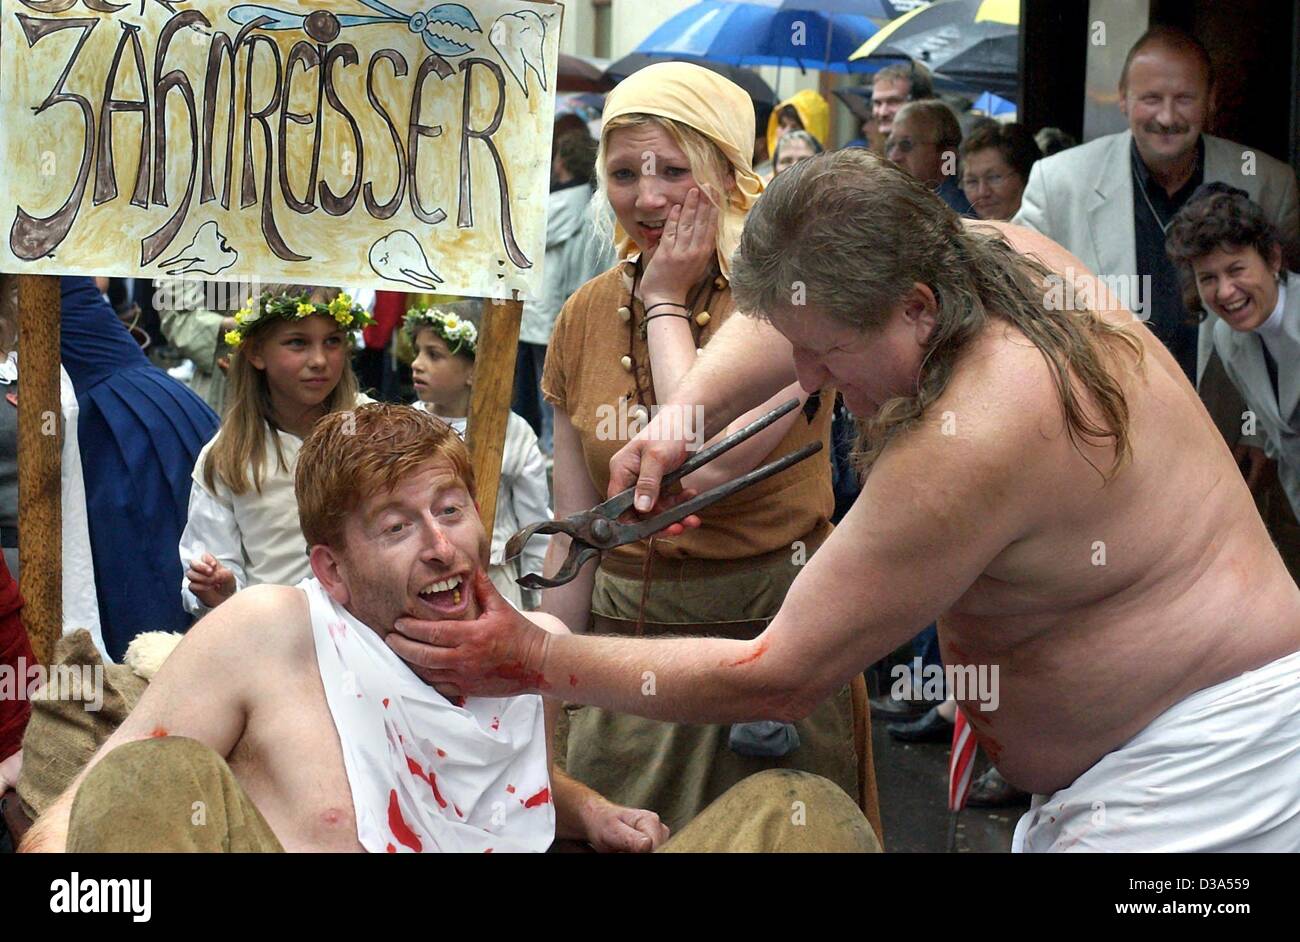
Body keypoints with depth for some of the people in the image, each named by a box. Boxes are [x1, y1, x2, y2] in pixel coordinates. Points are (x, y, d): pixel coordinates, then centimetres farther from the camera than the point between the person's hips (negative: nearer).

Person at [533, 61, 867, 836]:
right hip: (626, 635, 5)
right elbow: (575, 535, 9)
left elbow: (711, 465, -25)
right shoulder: (586, 316, 5)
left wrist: (667, 301, -14)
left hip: (768, 627, -4)